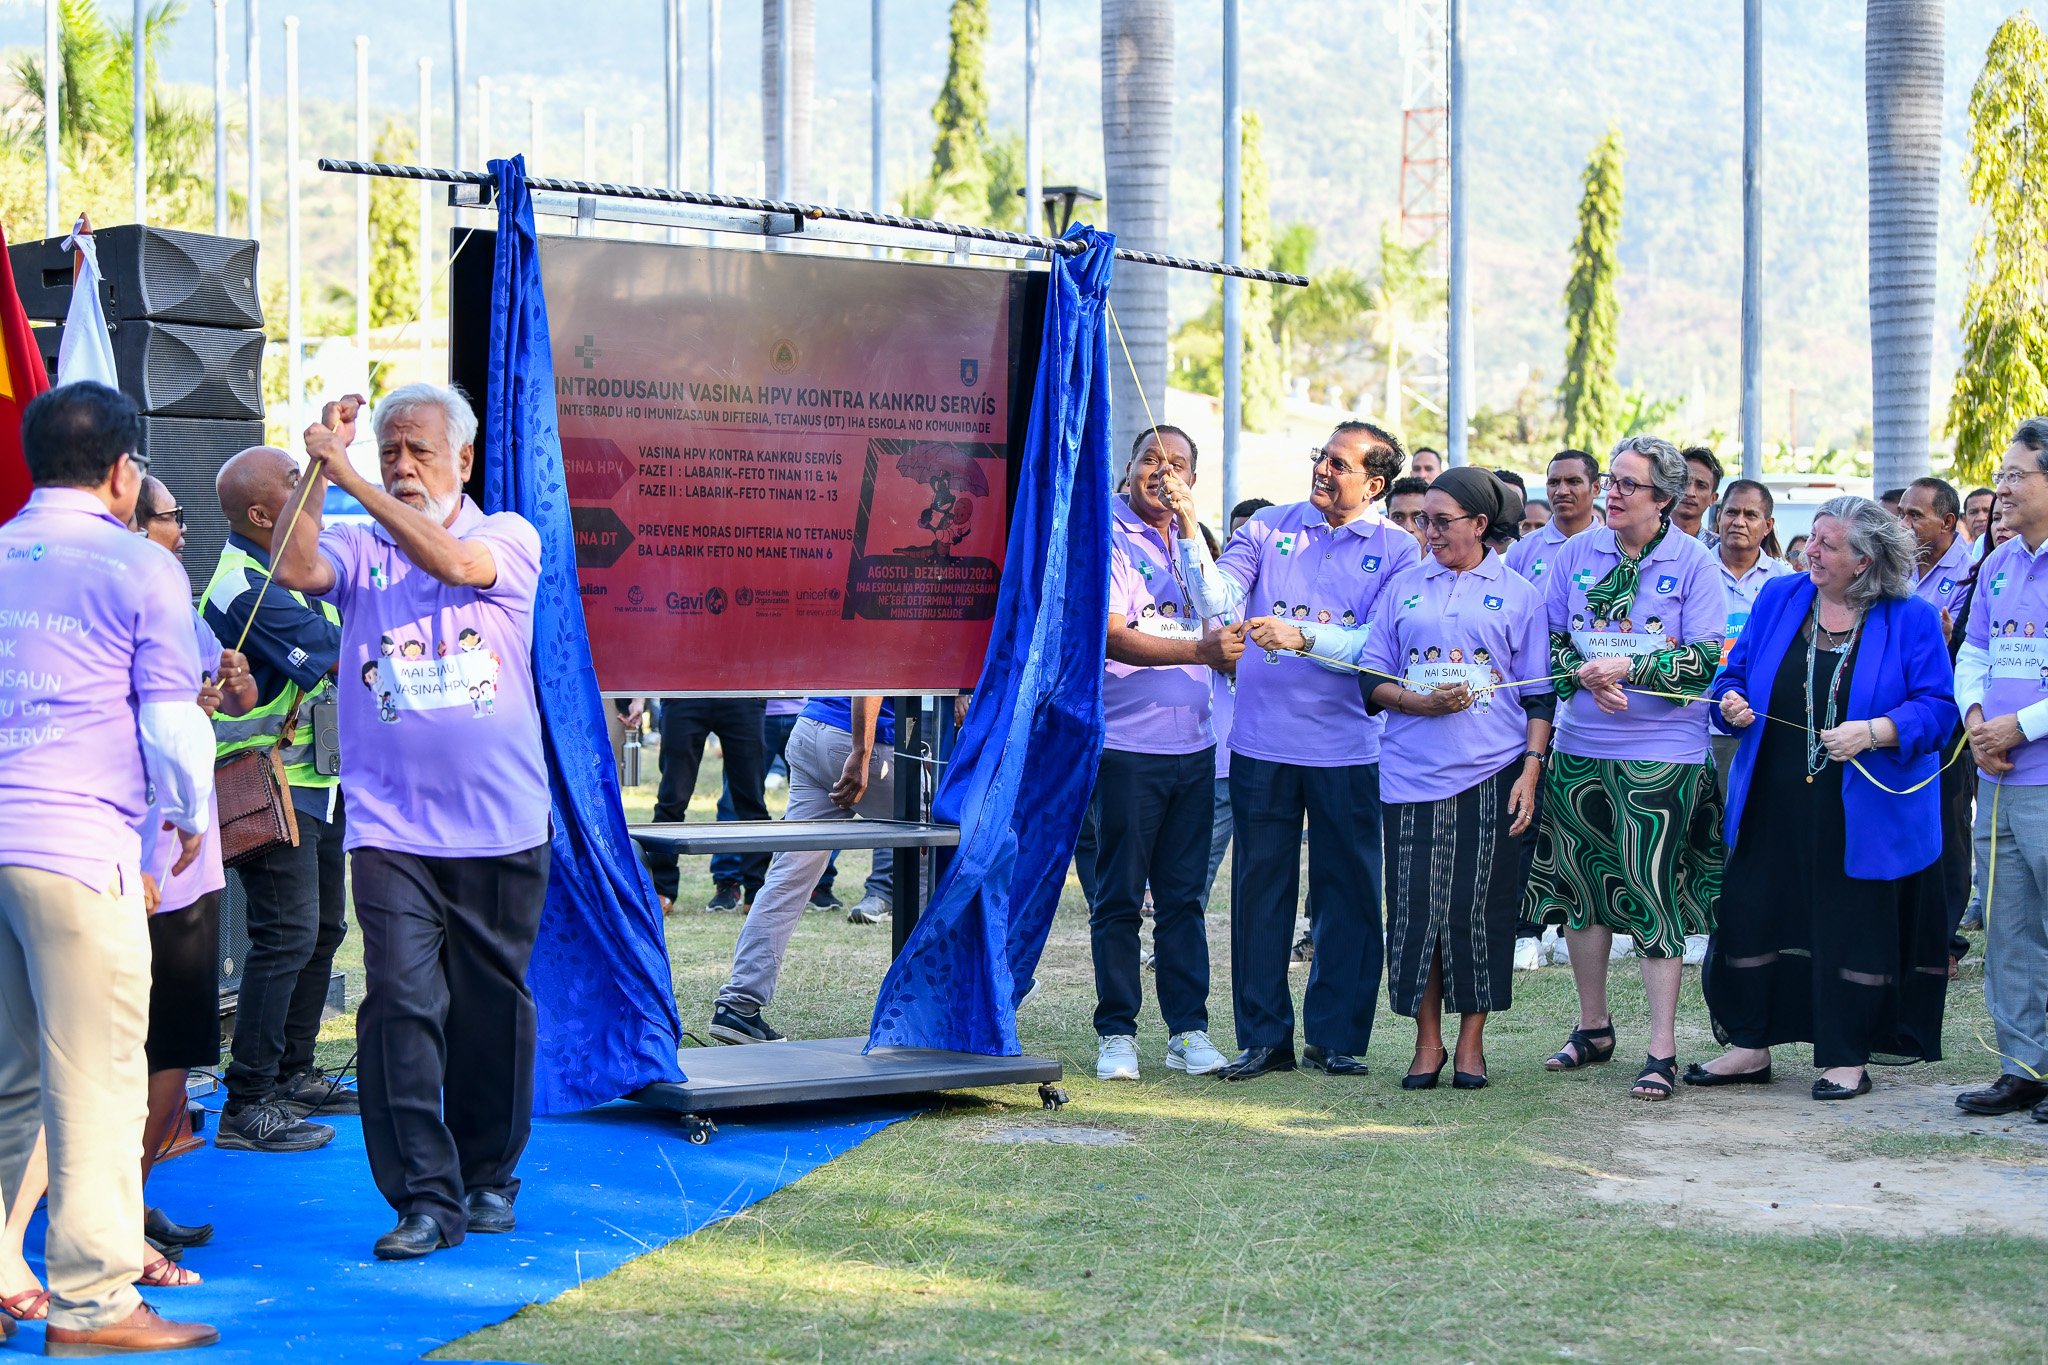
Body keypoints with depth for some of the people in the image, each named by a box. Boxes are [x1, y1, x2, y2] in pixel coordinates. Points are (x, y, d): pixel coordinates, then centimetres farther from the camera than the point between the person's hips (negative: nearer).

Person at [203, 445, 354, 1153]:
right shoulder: (247, 587, -20)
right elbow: (341, 654, -23)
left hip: (317, 781, 10)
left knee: (323, 928, 17)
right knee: (287, 935, -13)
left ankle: (294, 1075, 29)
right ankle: (247, 1106, -9)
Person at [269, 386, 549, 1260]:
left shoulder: (509, 536, 5)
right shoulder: (359, 549, 8)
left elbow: (454, 561, -17)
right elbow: (294, 569, -12)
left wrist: (347, 475, -20)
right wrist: (319, 469, -15)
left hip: (501, 827, 0)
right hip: (391, 828, 0)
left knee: (493, 1007, 9)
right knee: (401, 1003, -8)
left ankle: (488, 1176, 25)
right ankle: (425, 1196, -4)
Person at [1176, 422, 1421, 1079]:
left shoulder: (1397, 550, 1)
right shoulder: (1271, 527, 6)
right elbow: (1218, 600, -6)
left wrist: (1303, 637, -19)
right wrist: (1190, 531, -18)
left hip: (1347, 748, -1)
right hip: (1263, 743, 1)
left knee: (1348, 891, 5)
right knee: (1260, 888, 5)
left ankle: (1336, 1037, 16)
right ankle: (1263, 1037, 14)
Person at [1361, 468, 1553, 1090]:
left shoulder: (1519, 595, 7)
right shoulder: (1404, 587, 12)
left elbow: (1540, 695, 7)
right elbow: (1372, 678, 10)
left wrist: (1531, 770, -4)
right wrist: (1420, 703, -8)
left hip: (1490, 775, -2)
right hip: (1412, 772, 2)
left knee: (1480, 909, 0)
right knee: (1416, 906, -1)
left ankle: (1471, 1042, 10)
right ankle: (1427, 1042, 9)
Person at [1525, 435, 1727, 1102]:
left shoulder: (1693, 562, -5)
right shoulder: (1576, 554, 7)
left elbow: (1706, 659, -10)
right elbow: (1549, 641, 9)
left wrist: (1627, 667, -19)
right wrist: (1584, 672, -11)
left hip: (1661, 754, -4)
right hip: (1580, 748, 5)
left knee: (1653, 892, -6)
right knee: (1582, 885, 12)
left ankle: (1662, 1051, 0)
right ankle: (1592, 1027, 29)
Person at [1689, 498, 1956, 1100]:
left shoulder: (1911, 619, -6)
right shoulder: (1779, 599, 6)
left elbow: (1937, 709, -10)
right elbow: (1737, 673, 13)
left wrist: (1874, 732, -24)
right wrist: (1730, 703, -9)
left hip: (1862, 812, -4)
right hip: (1773, 805, 4)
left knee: (1854, 930, 3)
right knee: (1752, 916, 6)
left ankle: (1848, 1058, 15)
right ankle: (1750, 1046, 19)